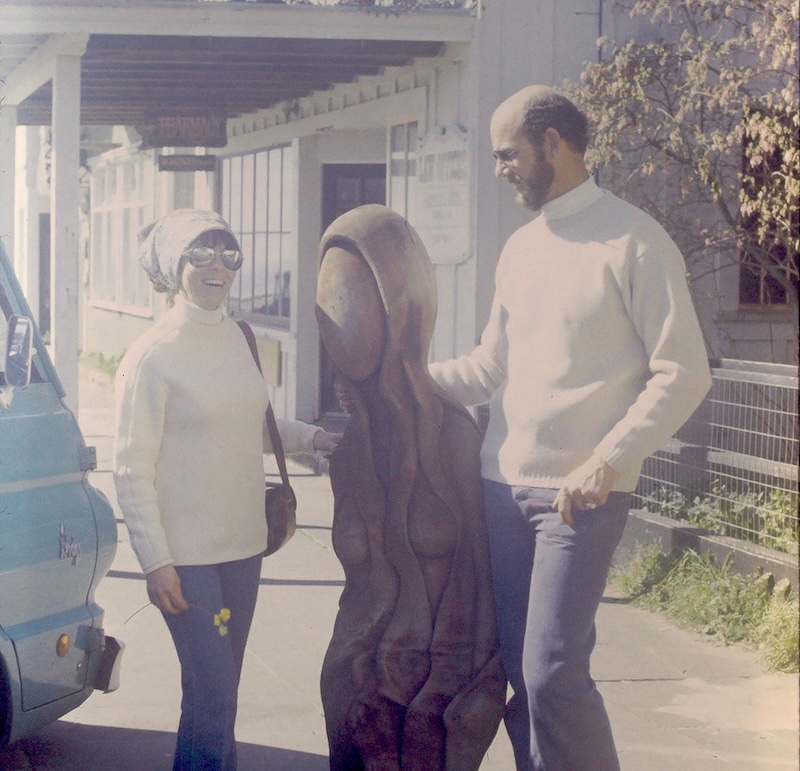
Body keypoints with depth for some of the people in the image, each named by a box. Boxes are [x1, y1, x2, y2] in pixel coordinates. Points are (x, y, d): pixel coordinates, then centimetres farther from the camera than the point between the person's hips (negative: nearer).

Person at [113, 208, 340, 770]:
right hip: (187, 556, -7)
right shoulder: (152, 356, -11)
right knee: (213, 696, -8)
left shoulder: (235, 338, 9)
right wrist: (156, 561, -15)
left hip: (243, 545, 7)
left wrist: (312, 438, 5)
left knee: (218, 691, 11)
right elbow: (132, 469, -12)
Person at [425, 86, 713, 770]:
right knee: (520, 669, 9)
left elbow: (681, 374, -10)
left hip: (581, 495, -7)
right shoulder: (520, 249, 15)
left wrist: (607, 462, -19)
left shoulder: (633, 241, -7)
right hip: (503, 485, 7)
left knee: (552, 673, -12)